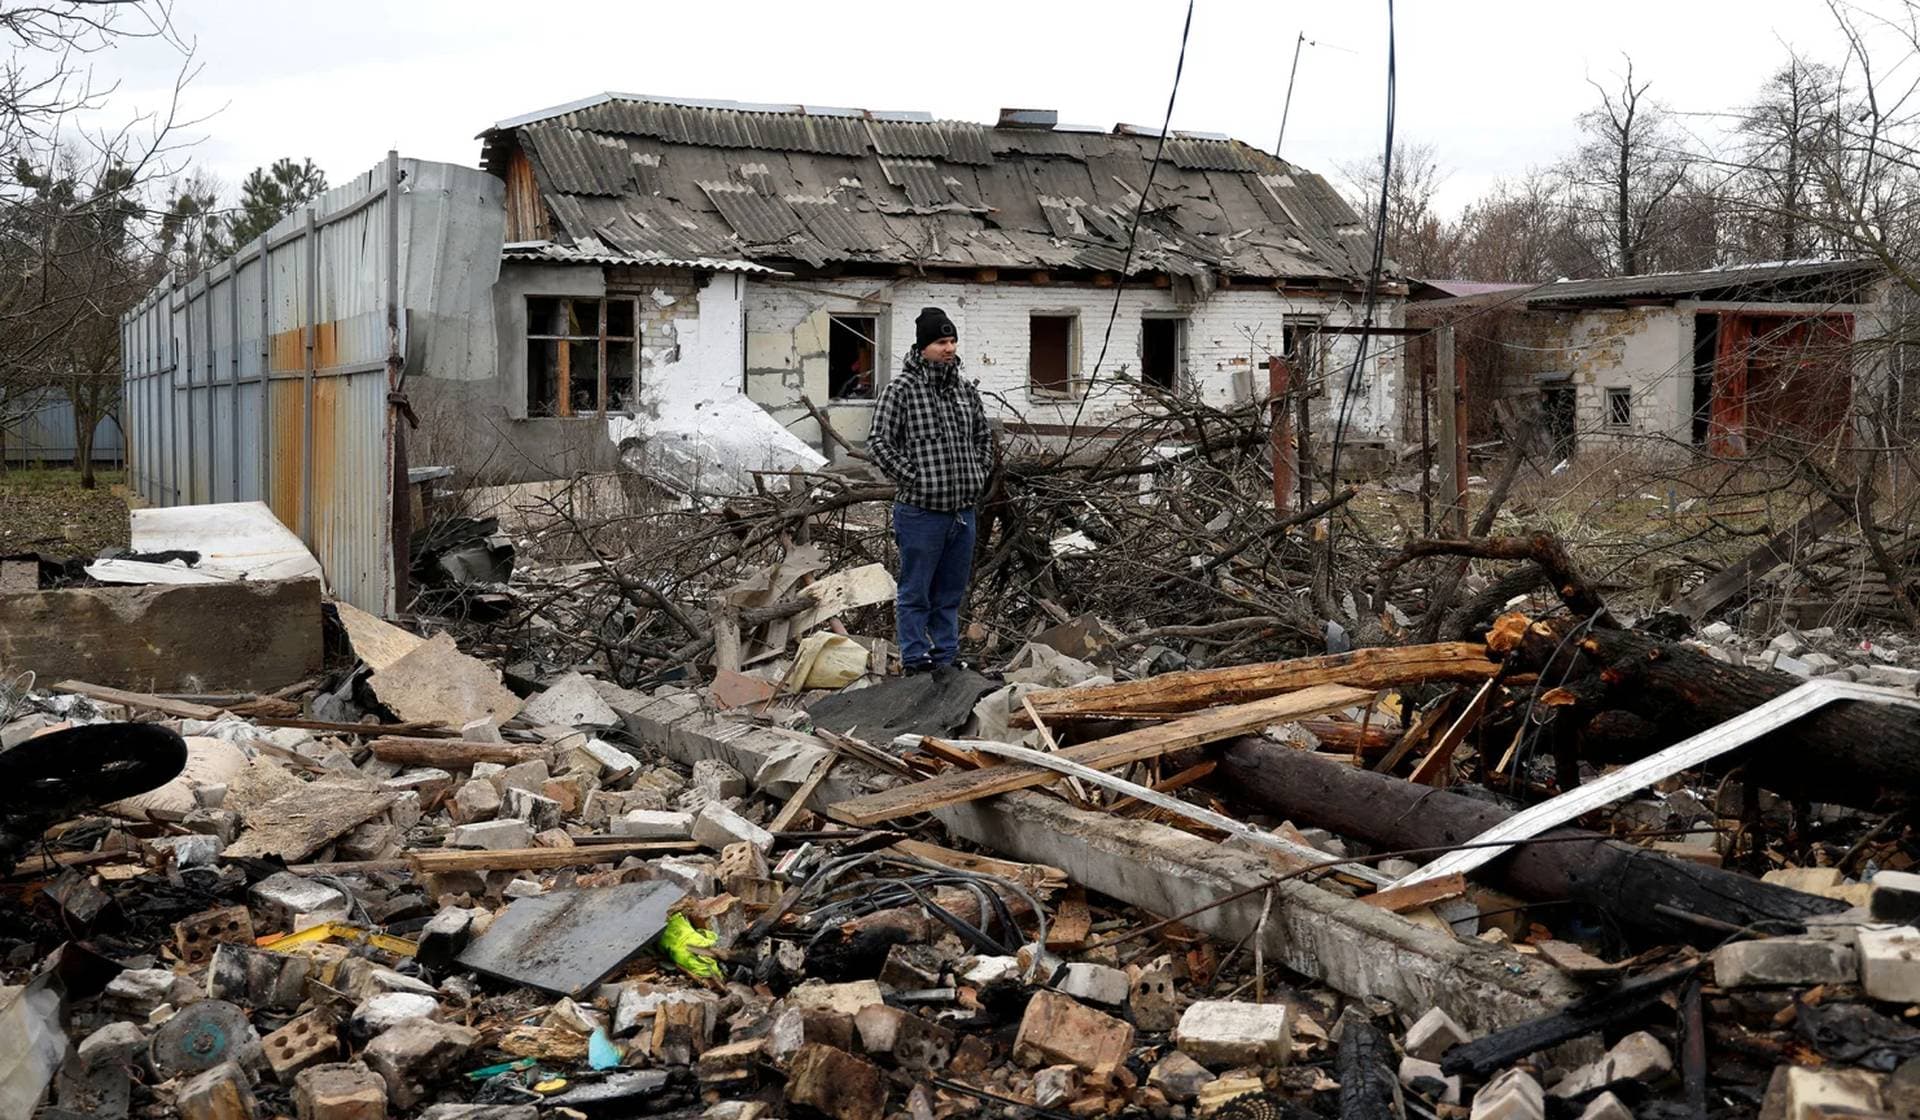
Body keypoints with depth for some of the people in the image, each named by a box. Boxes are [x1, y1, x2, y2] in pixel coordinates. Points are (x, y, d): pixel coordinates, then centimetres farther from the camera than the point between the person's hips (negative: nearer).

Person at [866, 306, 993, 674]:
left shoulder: (966, 389, 11)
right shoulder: (901, 389, -9)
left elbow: (983, 437, 24)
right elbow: (879, 442, -11)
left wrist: (979, 476, 12)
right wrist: (912, 479, -13)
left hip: (963, 511, 6)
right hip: (921, 512, -6)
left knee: (950, 594, 15)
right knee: (916, 594, 3)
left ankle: (947, 658, 24)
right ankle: (916, 661, 11)